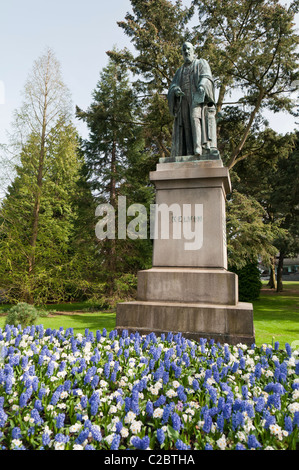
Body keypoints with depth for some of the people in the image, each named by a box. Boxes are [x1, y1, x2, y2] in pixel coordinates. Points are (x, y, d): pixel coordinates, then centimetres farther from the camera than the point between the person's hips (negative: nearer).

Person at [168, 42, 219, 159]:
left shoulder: (201, 63, 17)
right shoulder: (180, 71, 28)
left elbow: (206, 77, -3)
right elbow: (172, 88, 14)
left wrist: (202, 85, -27)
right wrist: (176, 90, -13)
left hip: (199, 98, -4)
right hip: (184, 102, 4)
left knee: (196, 117, -27)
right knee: (187, 126, -10)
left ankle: (199, 148, -39)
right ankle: (189, 154, -18)